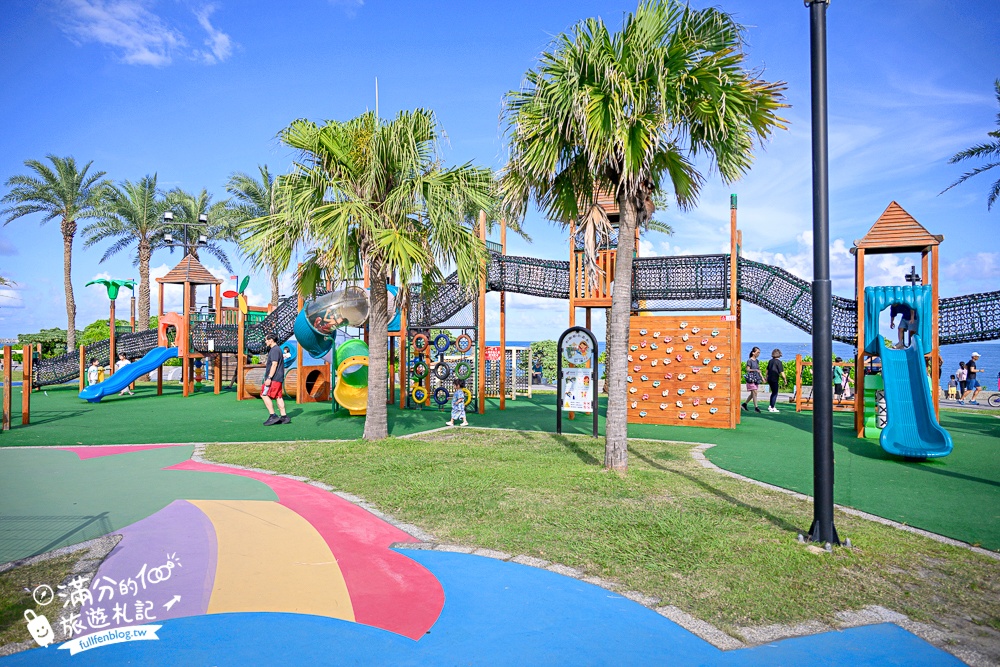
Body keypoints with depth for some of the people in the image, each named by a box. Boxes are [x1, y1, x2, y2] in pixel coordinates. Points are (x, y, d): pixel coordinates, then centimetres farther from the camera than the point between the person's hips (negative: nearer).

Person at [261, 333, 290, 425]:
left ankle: (272, 416, -10)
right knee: (278, 396, 10)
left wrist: (269, 378, -24)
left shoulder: (274, 350, -13)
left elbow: (274, 364, -21)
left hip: (274, 378, -10)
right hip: (279, 378, 10)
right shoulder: (278, 349, 19)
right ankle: (284, 417, 10)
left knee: (264, 395, -8)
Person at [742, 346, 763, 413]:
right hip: (751, 378, -7)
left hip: (756, 378, 7)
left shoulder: (757, 361, 13)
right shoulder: (749, 360, -8)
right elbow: (747, 369, -12)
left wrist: (762, 378, 15)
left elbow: (758, 370, 19)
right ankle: (756, 407, -7)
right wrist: (755, 370, -25)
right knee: (754, 392, -10)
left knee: (753, 394, 9)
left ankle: (744, 404, 22)